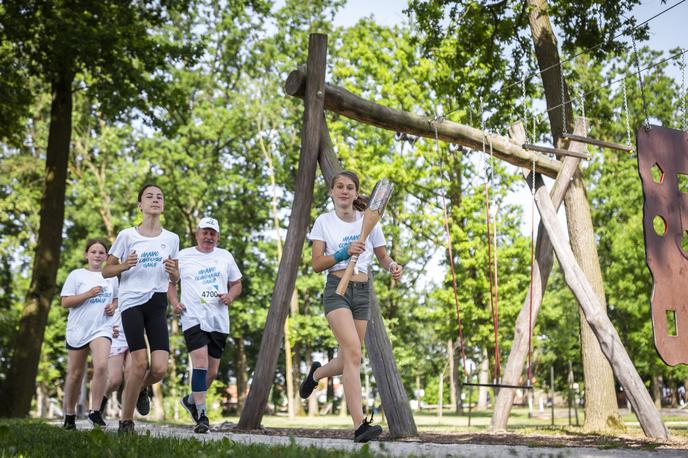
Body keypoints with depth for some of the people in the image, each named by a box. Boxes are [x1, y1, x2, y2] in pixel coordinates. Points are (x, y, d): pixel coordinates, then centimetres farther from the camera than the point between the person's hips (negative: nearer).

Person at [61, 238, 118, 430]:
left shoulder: (111, 276, 9)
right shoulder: (76, 275, 0)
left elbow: (117, 299, 23)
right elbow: (65, 302, -5)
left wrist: (114, 307, 0)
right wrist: (89, 294, -17)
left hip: (101, 329, 1)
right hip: (78, 330, -1)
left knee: (101, 367, -22)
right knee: (75, 374, 8)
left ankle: (95, 412, -11)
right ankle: (69, 414, 26)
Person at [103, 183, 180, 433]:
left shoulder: (171, 239, 10)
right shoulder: (127, 235, 3)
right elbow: (106, 270, 7)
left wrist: (173, 271, -5)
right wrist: (124, 266, -13)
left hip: (157, 304, 3)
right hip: (132, 302, -3)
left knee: (160, 368, -10)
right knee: (140, 363, -14)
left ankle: (141, 389, 27)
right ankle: (125, 420, 4)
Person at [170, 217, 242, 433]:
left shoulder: (225, 256, 13)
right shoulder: (183, 256, 5)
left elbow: (236, 284, 20)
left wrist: (230, 296, -1)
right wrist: (174, 301, -2)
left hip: (219, 321, 4)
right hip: (194, 318, -4)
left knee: (212, 371, 9)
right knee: (200, 364, -18)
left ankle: (191, 400, 34)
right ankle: (201, 415, -12)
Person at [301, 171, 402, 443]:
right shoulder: (324, 222, 4)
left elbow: (383, 257, 18)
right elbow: (316, 264, -2)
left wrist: (393, 267, -4)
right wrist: (344, 253, -17)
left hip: (363, 292, 4)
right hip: (337, 289, -4)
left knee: (348, 360, 6)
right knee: (353, 352, -22)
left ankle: (316, 373, 41)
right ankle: (359, 425, -24)